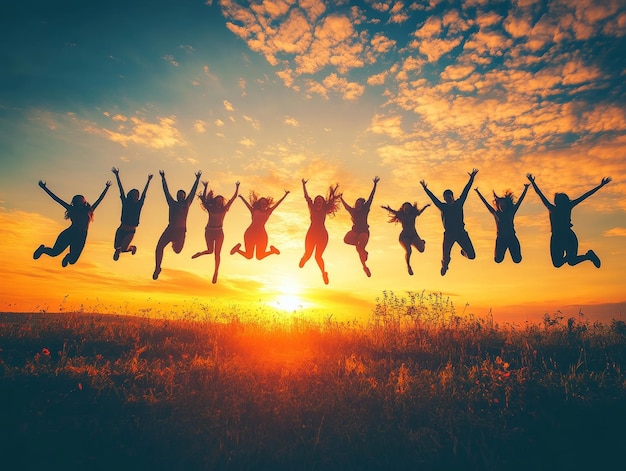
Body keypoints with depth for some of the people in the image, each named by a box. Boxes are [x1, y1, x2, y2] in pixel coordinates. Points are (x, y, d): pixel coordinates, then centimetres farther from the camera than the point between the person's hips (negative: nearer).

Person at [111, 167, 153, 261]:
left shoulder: (139, 204, -1)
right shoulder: (125, 202, -2)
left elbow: (144, 193, 2)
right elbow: (121, 189, -4)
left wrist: (148, 180, 5)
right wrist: (117, 175, -4)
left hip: (130, 231, -1)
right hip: (121, 230, 1)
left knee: (122, 248, -10)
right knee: (116, 247, -1)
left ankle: (132, 248, 22)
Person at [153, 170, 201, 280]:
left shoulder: (186, 204, 9)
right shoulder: (172, 203, 14)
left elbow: (193, 191, 11)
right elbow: (166, 191, 19)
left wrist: (197, 179, 13)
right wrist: (163, 178, 23)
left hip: (181, 230, -1)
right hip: (170, 229, 1)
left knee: (177, 250, 3)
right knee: (159, 247, -12)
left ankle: (174, 243, 42)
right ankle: (157, 268, 3)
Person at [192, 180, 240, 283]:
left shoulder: (224, 209, -2)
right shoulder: (210, 209, -2)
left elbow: (233, 198, -2)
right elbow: (204, 199, -8)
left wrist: (237, 187, -4)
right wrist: (205, 187, -12)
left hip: (219, 233, 0)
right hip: (209, 232, 0)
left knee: (217, 253, -1)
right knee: (210, 251, 9)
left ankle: (216, 273, 8)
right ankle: (199, 253, 43)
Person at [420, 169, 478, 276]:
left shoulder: (459, 203, 5)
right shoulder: (443, 206, 4)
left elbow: (466, 191, 3)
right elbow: (433, 198, 5)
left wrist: (471, 178, 0)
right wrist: (425, 189, 2)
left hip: (461, 232, 1)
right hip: (449, 234, 0)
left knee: (471, 256, -4)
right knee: (445, 258, 3)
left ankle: (464, 251, 34)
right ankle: (444, 265, 42)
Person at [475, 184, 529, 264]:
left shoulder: (511, 212, 3)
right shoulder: (496, 214, 2)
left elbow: (520, 200, 2)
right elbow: (485, 202, 3)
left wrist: (526, 188, -1)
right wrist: (477, 192, 4)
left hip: (512, 238, 0)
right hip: (501, 239, 0)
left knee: (517, 260, 0)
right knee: (498, 260, 0)